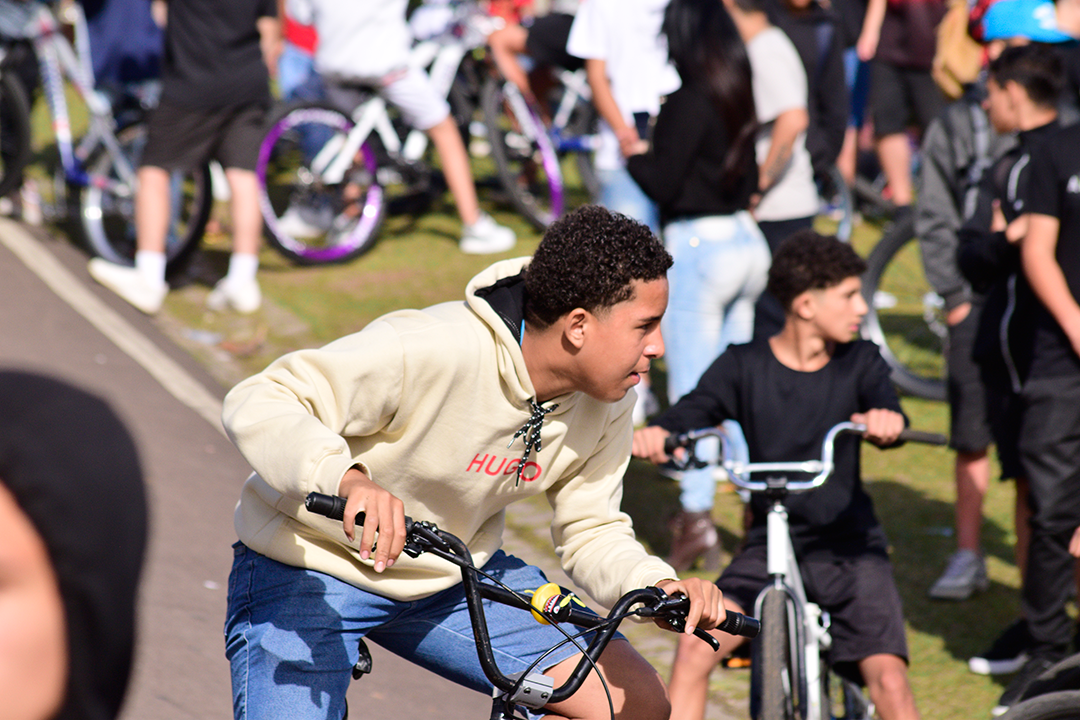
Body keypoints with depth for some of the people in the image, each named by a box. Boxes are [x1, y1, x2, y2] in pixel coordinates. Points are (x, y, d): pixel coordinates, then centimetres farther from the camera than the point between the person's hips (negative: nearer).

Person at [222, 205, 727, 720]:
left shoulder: (607, 406, -10)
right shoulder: (430, 350, -32)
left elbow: (591, 531, 1)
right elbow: (256, 405, -34)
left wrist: (661, 587, -21)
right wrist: (347, 478, -53)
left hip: (449, 580, 6)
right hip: (310, 572, -6)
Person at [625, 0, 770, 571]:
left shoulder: (691, 101, -16)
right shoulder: (738, 96, 8)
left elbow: (663, 183, -17)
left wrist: (635, 154, 2)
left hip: (697, 250, -8)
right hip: (746, 242, 8)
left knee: (692, 390, -3)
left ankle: (696, 517, -5)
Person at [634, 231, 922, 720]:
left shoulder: (860, 362, 1)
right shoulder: (744, 367, 0)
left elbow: (888, 411, -17)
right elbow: (693, 412, -14)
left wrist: (886, 421, -43)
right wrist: (656, 436, -38)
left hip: (848, 549, 0)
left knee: (888, 680, -17)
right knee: (697, 644, -21)